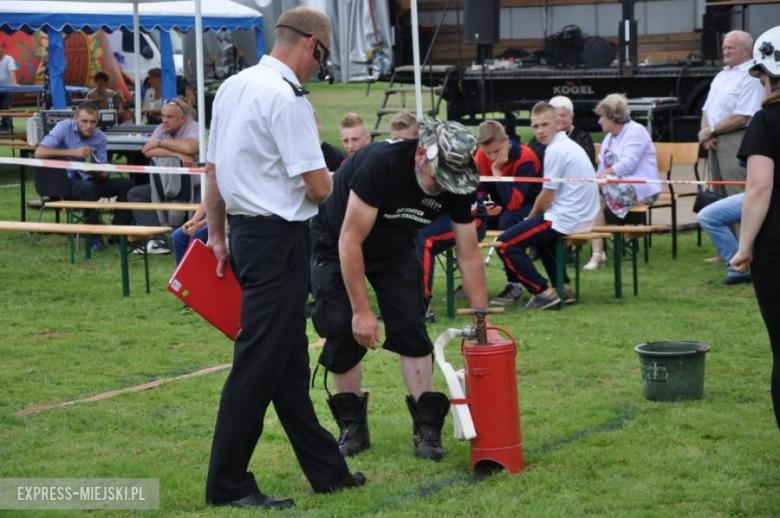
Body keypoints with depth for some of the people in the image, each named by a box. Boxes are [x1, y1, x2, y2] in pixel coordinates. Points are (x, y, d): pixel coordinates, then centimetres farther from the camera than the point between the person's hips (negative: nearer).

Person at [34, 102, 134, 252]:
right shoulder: (64, 127, -10)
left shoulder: (100, 138, 3)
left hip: (88, 179, 5)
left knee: (126, 184, -13)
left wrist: (97, 172, -25)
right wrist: (73, 152, -23)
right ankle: (94, 238, -25)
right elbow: (39, 152, -21)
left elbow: (104, 174, 1)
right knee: (89, 188, -37)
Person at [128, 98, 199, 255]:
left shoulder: (193, 128, -10)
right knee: (134, 194, -4)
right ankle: (159, 240, -18)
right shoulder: (162, 129, 5)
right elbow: (149, 151, -12)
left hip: (194, 185, -6)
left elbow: (189, 147, -33)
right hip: (168, 185, 6)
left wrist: (160, 142, -18)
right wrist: (178, 154, -25)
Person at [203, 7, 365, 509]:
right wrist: (317, 154, 4)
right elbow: (319, 187, -18)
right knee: (259, 363, -3)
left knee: (290, 361, 14)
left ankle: (325, 468, 23)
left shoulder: (233, 87, 9)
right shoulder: (288, 99, -18)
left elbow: (214, 169, 17)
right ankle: (227, 483, 3)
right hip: (279, 237, -10)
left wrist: (216, 233, 24)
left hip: (246, 229, 10)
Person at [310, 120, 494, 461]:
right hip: (336, 244, -4)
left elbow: (469, 256, -13)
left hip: (394, 248, 4)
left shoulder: (456, 187, -21)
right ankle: (352, 426, 3)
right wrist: (362, 311, -33)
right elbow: (350, 241, -33)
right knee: (342, 331, -10)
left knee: (410, 328, -8)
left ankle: (426, 426, -4)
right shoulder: (381, 164, -38)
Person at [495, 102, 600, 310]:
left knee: (506, 244, -9)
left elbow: (546, 197, -14)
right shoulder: (570, 145, 14)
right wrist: (535, 217, 16)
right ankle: (563, 287, 28)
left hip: (565, 220, -10)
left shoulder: (555, 150, -17)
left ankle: (543, 293, -10)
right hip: (582, 217, 10)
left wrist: (531, 217, 4)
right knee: (540, 231, 38)